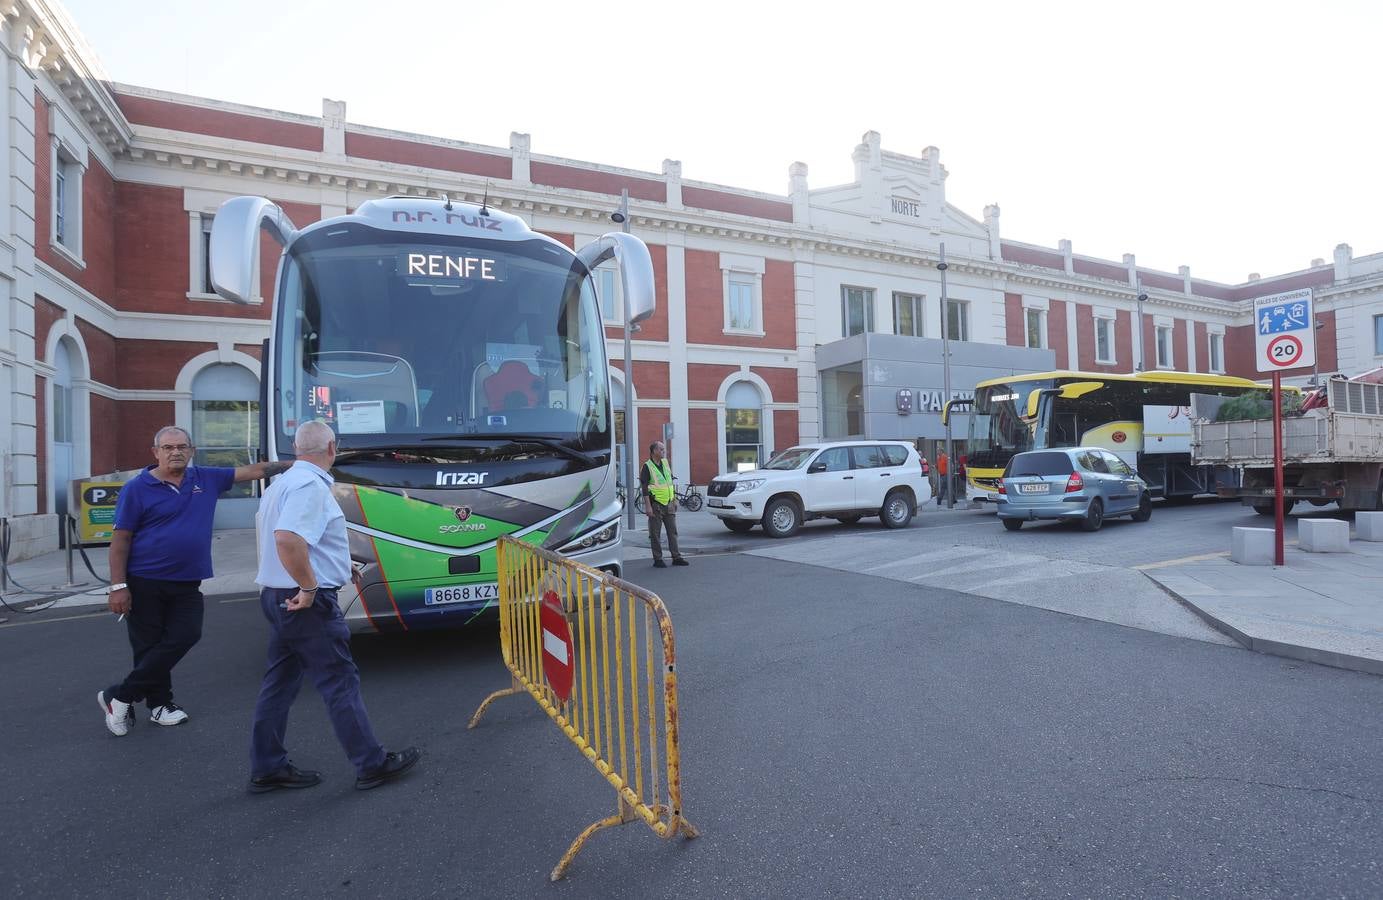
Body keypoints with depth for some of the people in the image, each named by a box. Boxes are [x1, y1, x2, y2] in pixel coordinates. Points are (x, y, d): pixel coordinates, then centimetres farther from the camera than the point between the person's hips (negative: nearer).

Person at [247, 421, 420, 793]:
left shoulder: (283, 483, 14)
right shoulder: (310, 485, -18)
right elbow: (288, 540, -32)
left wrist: (339, 568, 24)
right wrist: (310, 587, -23)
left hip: (280, 598, 10)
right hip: (309, 604, -10)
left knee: (279, 684, 16)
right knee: (341, 684, -1)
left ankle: (267, 768, 27)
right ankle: (373, 765, 9)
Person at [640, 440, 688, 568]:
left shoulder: (665, 463, 12)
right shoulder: (647, 467, -9)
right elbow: (644, 488, -12)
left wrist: (675, 499, 16)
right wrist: (648, 506, -16)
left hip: (669, 504, 6)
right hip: (656, 505, -6)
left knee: (673, 531, 9)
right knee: (655, 534, 1)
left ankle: (676, 557, 15)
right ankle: (658, 559, 9)